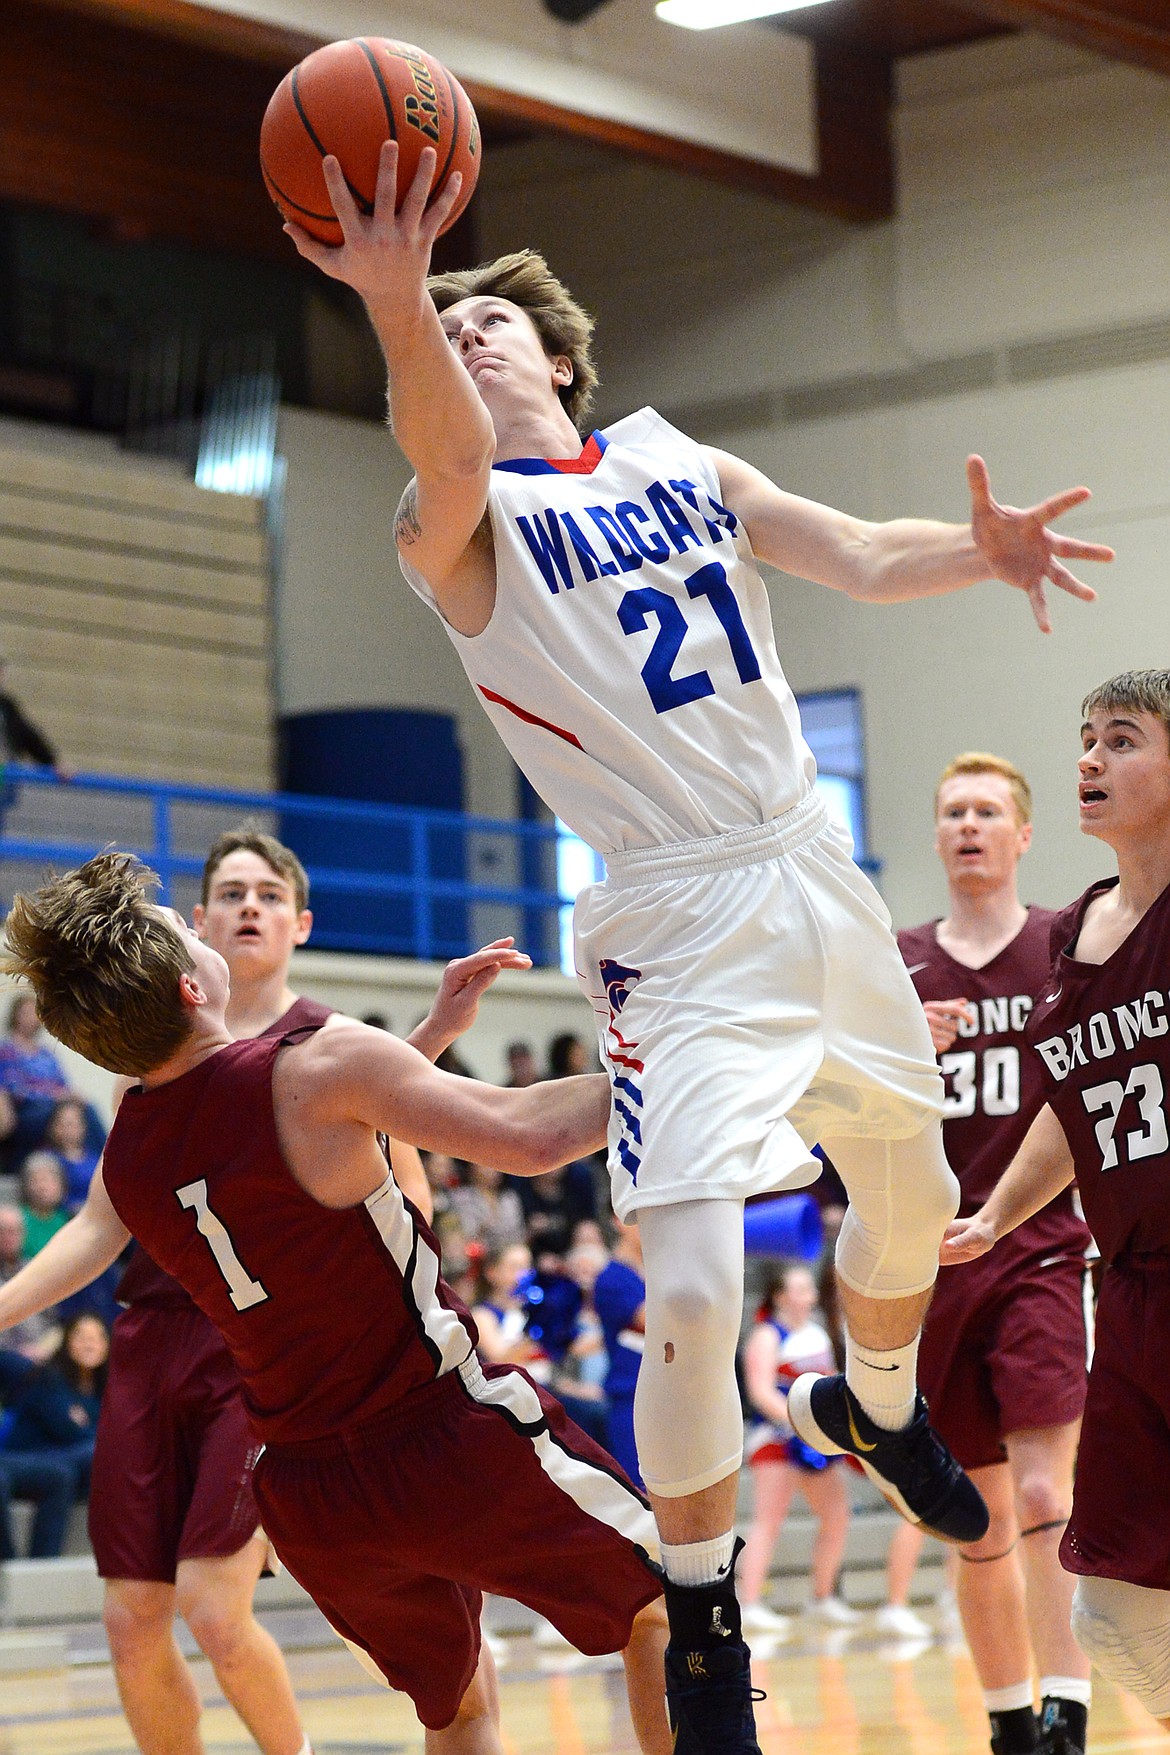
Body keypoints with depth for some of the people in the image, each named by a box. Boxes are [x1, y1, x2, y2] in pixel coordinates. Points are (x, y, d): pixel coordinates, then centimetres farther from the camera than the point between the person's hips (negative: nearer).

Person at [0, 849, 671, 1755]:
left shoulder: (123, 1161, 3)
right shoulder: (313, 1062, -17)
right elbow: (530, 1135, -16)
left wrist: (438, 1029, 22)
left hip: (308, 1499, 6)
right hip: (441, 1430, -6)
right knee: (660, 1600, 14)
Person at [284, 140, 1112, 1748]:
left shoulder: (682, 463, 10)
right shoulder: (464, 522, -7)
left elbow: (858, 557, 3)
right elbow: (449, 454, -30)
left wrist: (975, 555, -21)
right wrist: (394, 307, -53)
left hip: (817, 879, 6)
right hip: (680, 925, -5)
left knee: (914, 1201, 21)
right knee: (695, 1294, -17)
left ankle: (874, 1407, 53)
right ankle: (700, 1625, 3)